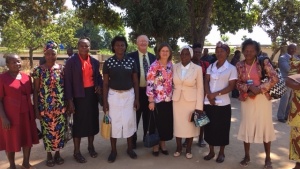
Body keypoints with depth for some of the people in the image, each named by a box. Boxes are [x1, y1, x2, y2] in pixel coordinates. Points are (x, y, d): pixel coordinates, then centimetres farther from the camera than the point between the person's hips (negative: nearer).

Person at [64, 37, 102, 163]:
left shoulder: (94, 62, 6)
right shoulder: (71, 61, -7)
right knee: (79, 123, 4)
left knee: (92, 121, 14)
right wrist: (70, 101, -12)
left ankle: (91, 146, 33)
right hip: (79, 96, -4)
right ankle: (77, 151, 20)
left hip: (92, 94, 5)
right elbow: (68, 82, -8)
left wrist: (99, 86, -4)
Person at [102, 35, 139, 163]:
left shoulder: (131, 62, -1)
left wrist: (137, 98, 0)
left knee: (129, 121, 10)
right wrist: (104, 101, -5)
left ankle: (130, 148, 29)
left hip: (129, 95, 1)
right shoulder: (108, 62, -3)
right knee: (114, 122, 7)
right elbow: (105, 83, -2)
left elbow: (135, 81, 3)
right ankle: (113, 150, 23)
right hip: (114, 95, -1)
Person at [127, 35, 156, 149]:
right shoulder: (131, 56, -5)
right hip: (136, 90, -3)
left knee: (148, 116, 15)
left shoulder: (153, 57, 7)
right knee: (135, 116, 9)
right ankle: (133, 139, 24)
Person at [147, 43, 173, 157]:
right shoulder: (154, 66, -11)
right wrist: (151, 100, -15)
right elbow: (149, 84, -13)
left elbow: (172, 82, 13)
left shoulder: (171, 65, 6)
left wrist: (173, 95, 11)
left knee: (167, 122, 12)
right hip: (157, 99, -5)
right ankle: (155, 145, 24)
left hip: (169, 99, 5)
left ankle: (163, 144, 29)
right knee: (157, 122, 7)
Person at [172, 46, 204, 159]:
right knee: (178, 125, 11)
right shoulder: (174, 67, 0)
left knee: (190, 125, 9)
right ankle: (178, 147, 30)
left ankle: (188, 149, 28)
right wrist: (171, 98, 1)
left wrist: (199, 106, -10)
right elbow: (172, 84, 7)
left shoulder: (197, 69, -8)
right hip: (177, 101, 2)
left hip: (191, 101, -2)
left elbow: (200, 88, -6)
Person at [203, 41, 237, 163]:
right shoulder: (211, 67, 10)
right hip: (209, 102, 4)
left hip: (223, 103, -3)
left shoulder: (231, 68, -2)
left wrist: (216, 94, -17)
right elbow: (206, 82, 3)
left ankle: (221, 153, 23)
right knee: (209, 127, 9)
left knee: (222, 129, 6)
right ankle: (211, 151, 25)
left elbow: (231, 86, -7)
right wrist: (209, 95, -14)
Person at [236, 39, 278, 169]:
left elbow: (274, 78, -11)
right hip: (247, 100, 2)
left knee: (265, 126, 6)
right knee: (246, 127, 9)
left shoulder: (264, 62, -5)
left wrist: (260, 89, -18)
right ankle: (247, 156, 26)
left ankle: (268, 158, 23)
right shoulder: (239, 65, 3)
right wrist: (249, 87, -16)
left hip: (263, 99, -2)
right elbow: (238, 84, 2)